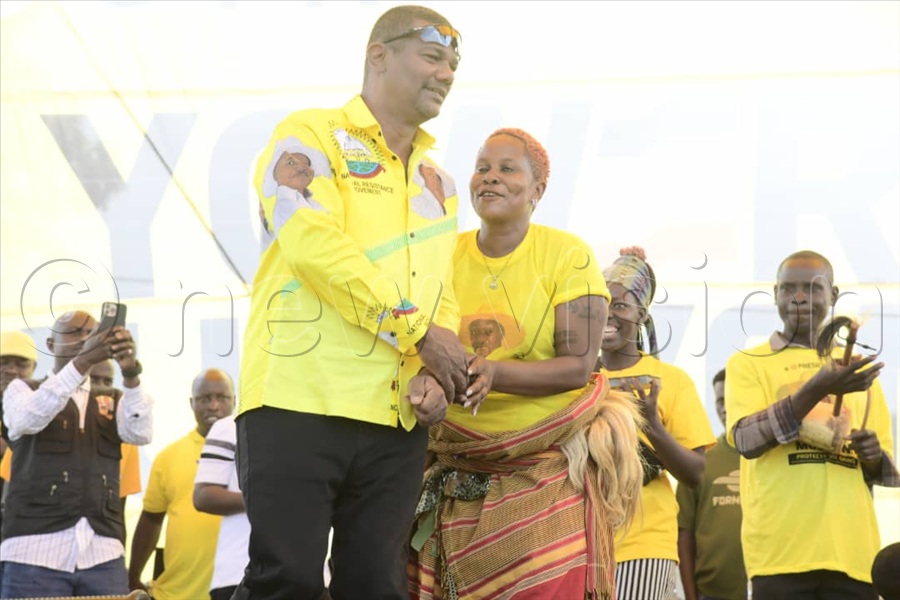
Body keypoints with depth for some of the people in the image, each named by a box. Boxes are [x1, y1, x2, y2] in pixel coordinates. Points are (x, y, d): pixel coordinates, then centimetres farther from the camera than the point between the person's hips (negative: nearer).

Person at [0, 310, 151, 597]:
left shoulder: (113, 400, 20)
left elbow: (140, 432, -2)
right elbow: (28, 418, -12)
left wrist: (131, 373, -19)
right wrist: (82, 363, -24)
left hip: (103, 555, 2)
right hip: (36, 550, -2)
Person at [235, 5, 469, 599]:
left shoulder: (439, 184, 23)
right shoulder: (311, 138, 2)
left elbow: (442, 297, 19)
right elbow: (315, 244, -14)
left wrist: (433, 376, -3)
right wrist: (419, 332, -12)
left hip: (397, 420, 6)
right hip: (300, 401, -6)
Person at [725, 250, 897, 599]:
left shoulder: (857, 366, 18)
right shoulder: (749, 363, 7)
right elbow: (747, 440, -11)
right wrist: (817, 389, -21)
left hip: (852, 551, 3)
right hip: (781, 550, -3)